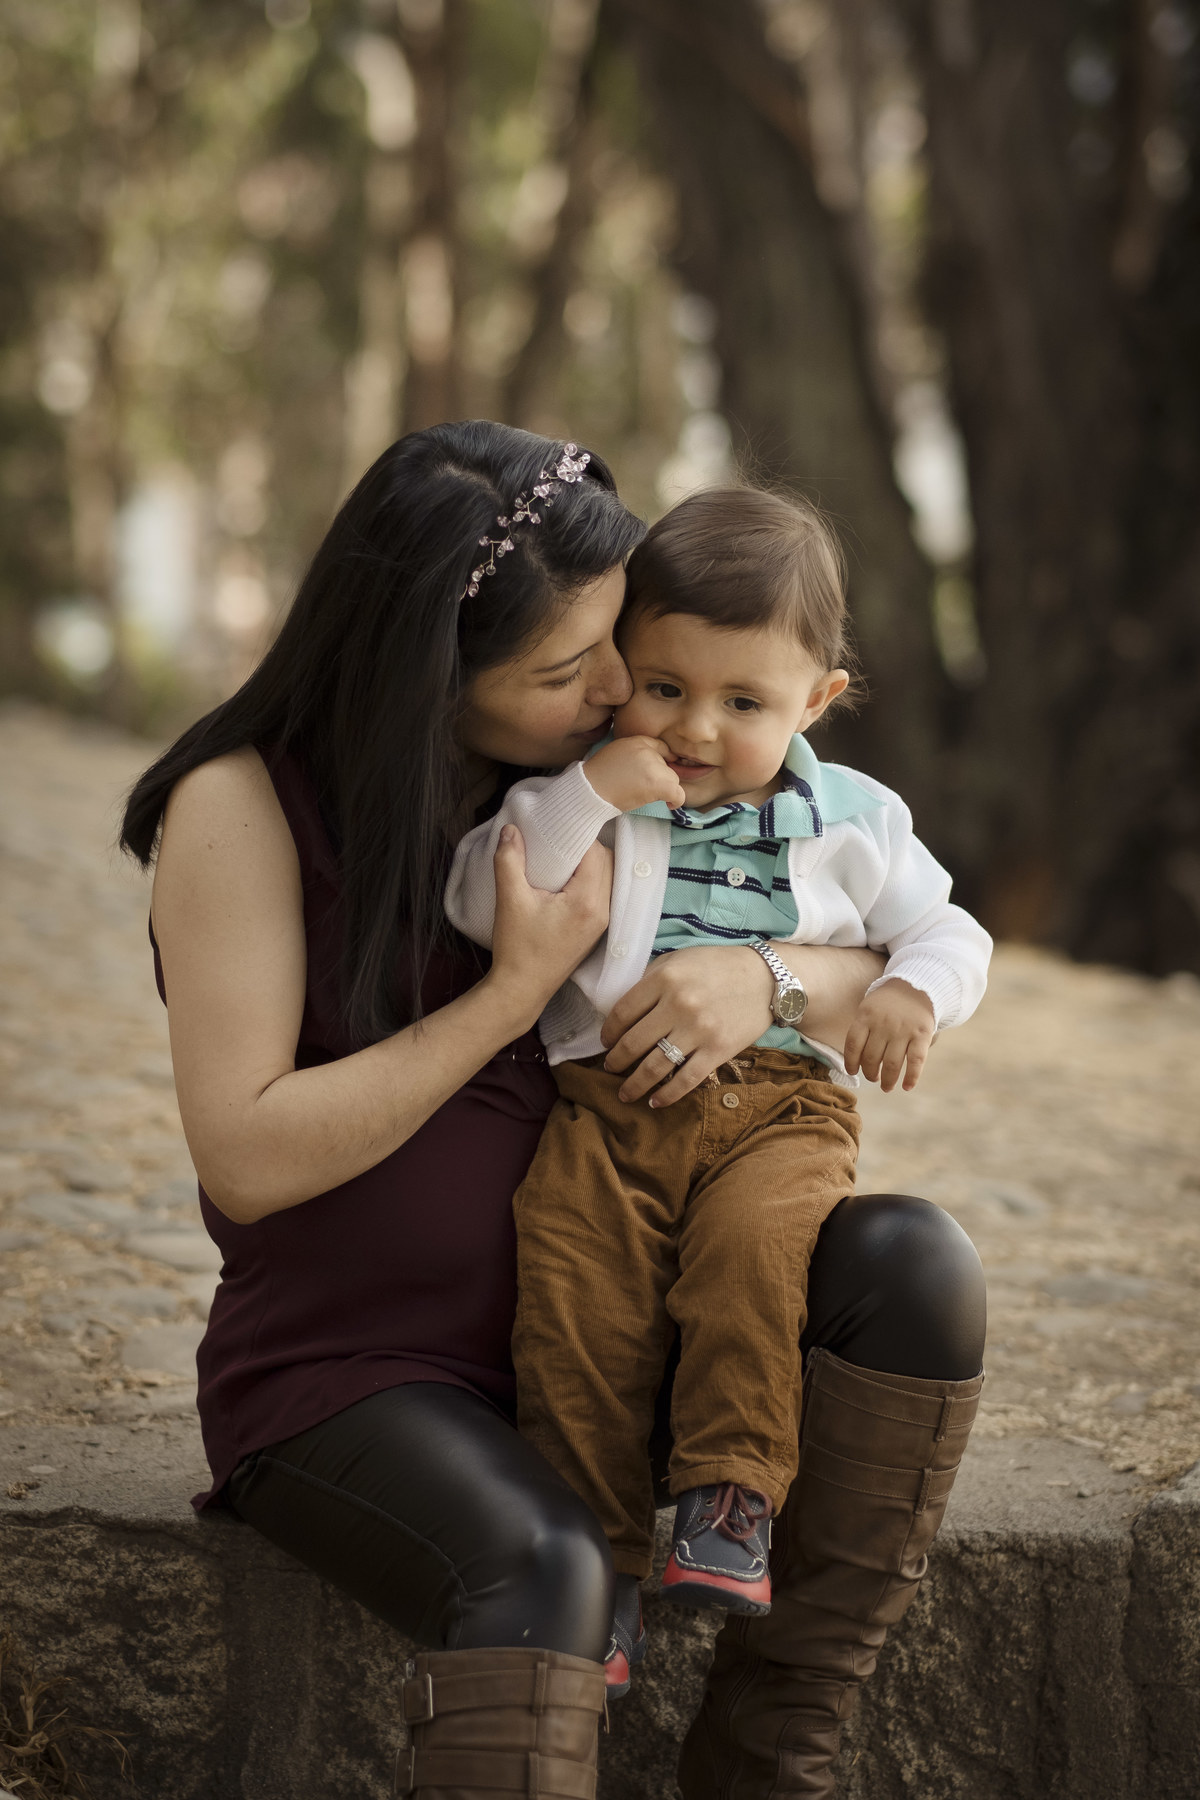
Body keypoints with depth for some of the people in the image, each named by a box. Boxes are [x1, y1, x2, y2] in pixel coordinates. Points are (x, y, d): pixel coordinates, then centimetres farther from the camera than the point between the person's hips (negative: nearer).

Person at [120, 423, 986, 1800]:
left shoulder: (594, 782, 4)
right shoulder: (241, 805, -10)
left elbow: (890, 972, 4)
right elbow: (247, 1157, -17)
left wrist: (767, 977, -20)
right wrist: (516, 990, -19)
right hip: (348, 1364, -5)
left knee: (913, 1266, -19)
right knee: (534, 1569, -36)